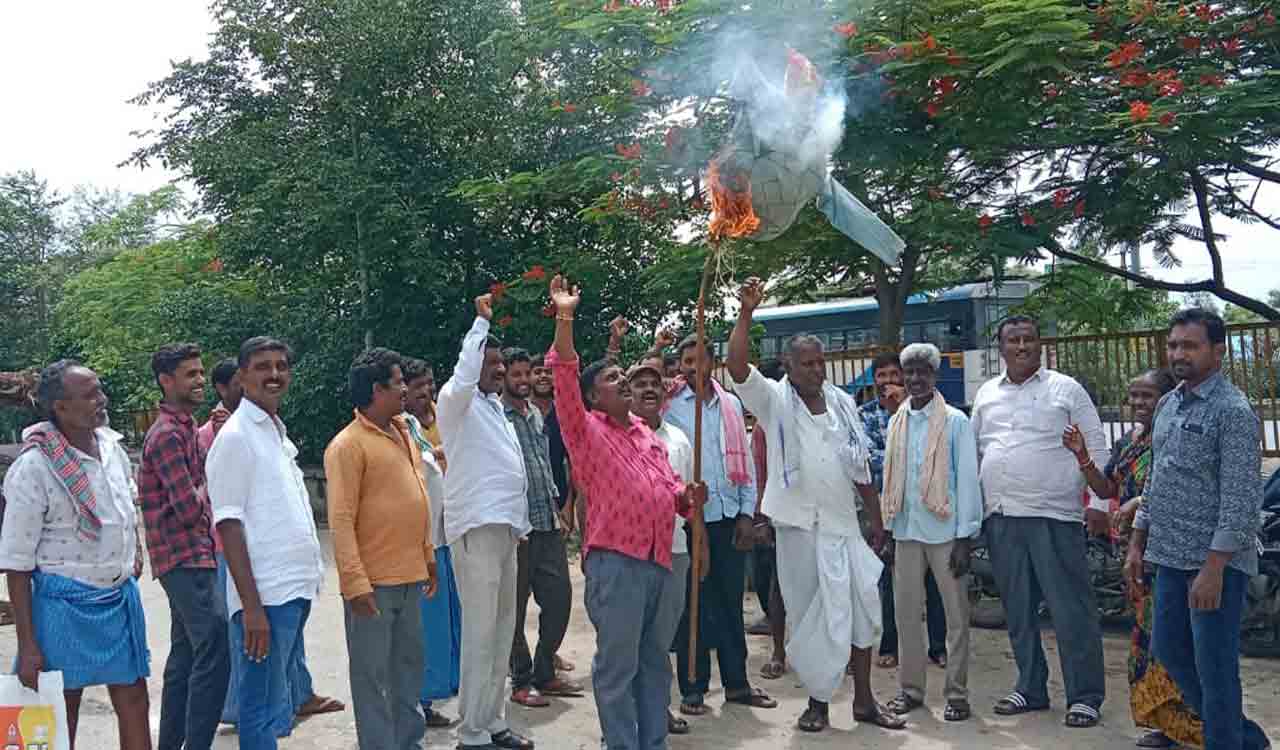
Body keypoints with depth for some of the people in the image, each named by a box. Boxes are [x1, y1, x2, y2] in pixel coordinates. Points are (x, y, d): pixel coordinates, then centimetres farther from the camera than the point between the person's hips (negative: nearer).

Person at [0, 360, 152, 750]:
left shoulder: (112, 445, 3)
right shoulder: (32, 467, -16)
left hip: (122, 596, 6)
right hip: (66, 604, -5)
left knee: (134, 703, 10)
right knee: (61, 717, 8)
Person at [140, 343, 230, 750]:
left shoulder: (185, 427, 16)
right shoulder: (167, 434, -15)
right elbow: (190, 508, -21)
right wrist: (203, 490, -1)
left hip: (193, 556, 10)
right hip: (185, 558, -10)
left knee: (185, 654, 15)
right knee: (214, 654, -13)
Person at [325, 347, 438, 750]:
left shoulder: (402, 433, 13)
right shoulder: (348, 445, -12)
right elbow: (341, 520, -16)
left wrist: (428, 556, 18)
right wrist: (355, 582, -20)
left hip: (409, 577, 8)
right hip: (373, 582, -8)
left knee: (410, 666, 17)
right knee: (372, 674, 2)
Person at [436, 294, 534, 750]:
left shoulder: (495, 406, 20)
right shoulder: (456, 401, -5)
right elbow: (464, 375, -28)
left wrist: (518, 521, 22)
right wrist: (482, 322, -21)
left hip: (505, 526, 9)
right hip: (477, 527, -9)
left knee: (502, 630, 13)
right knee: (480, 632, -8)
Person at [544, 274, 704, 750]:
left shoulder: (646, 433, 17)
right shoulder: (586, 430, -2)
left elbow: (669, 486, 24)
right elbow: (564, 379, -17)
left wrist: (687, 498, 1)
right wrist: (565, 319, -25)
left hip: (661, 561, 7)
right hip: (616, 562, -6)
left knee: (655, 662, 15)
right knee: (618, 666, 1)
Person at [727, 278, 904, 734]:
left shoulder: (842, 402, 8)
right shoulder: (774, 401, -4)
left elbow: (860, 467, 13)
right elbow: (737, 368, -23)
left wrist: (876, 517, 12)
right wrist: (746, 313, -30)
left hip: (844, 523, 4)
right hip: (800, 525, -4)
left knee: (862, 608, 7)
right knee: (810, 612, 4)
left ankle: (864, 699, 21)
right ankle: (817, 701, 19)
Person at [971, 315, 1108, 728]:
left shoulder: (1065, 389, 1)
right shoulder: (986, 394, 12)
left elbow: (1095, 447, -1)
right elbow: (975, 452, 18)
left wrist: (1098, 502, -8)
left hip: (1054, 515, -4)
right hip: (1000, 518, 5)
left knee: (1071, 609, -2)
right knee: (1018, 611, 13)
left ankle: (1085, 696, 9)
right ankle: (1031, 688, 25)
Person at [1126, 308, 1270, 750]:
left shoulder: (1232, 410, -12)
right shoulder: (1167, 404, 12)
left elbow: (1240, 498, -17)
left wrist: (1213, 568, -21)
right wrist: (1137, 544, 15)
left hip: (1214, 561, -8)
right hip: (1170, 557, 9)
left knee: (1214, 666, 1)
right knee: (1168, 650, 16)